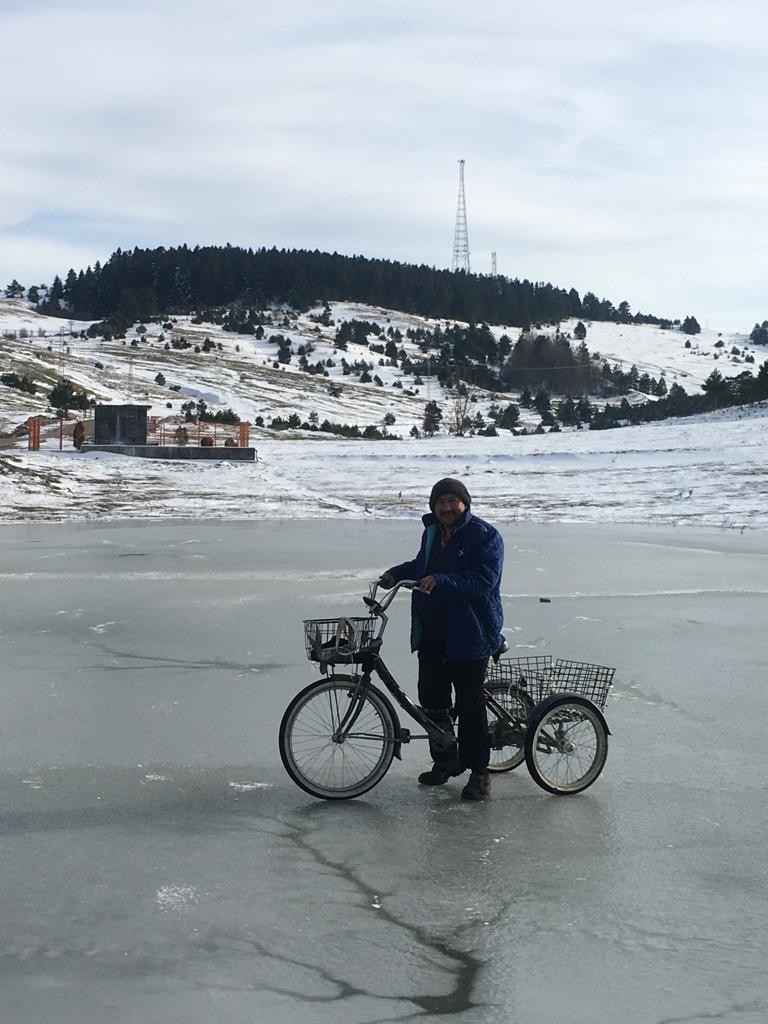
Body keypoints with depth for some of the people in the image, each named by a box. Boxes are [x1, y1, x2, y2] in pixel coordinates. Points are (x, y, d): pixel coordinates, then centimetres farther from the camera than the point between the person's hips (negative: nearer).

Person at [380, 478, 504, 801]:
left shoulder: (485, 536, -10)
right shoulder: (431, 533, 14)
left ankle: (479, 771, 10)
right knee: (430, 700, 11)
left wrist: (441, 581, -32)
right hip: (431, 634, 7)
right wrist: (396, 573, 13)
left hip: (469, 637, -7)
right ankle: (445, 760, 29)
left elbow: (484, 579, -23)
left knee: (470, 704, -2)